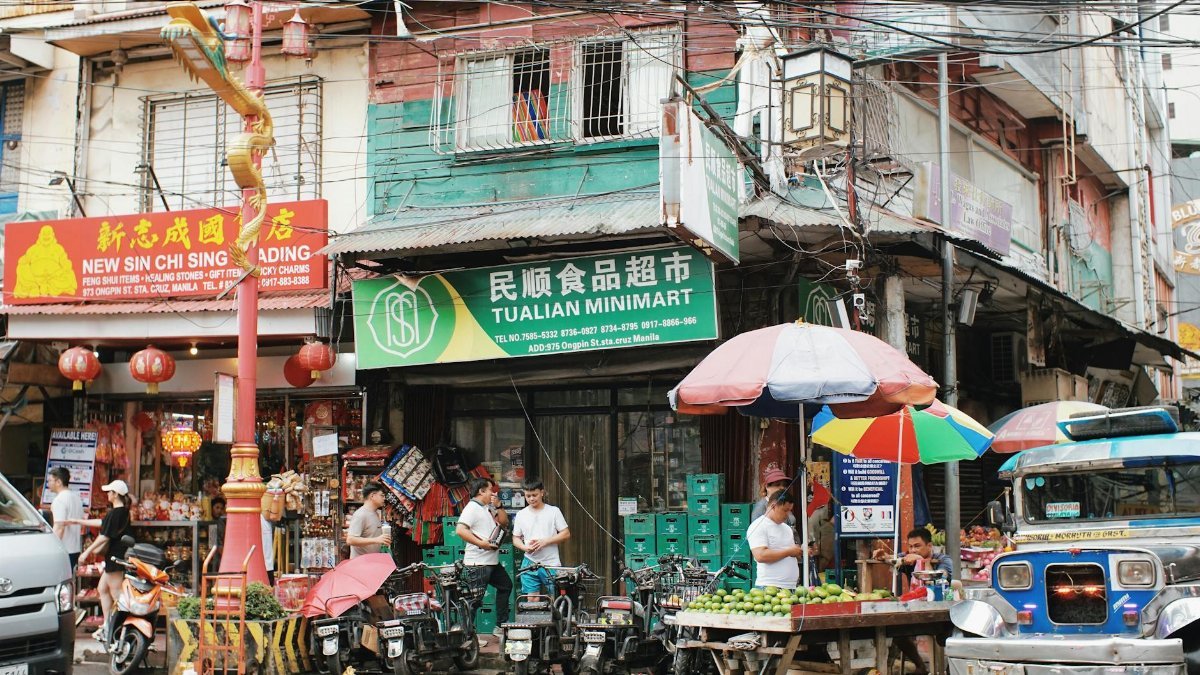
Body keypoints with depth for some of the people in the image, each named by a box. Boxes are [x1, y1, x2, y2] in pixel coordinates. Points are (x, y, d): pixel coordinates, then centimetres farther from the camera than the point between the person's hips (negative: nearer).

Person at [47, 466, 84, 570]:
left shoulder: (59, 500, -14)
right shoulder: (76, 496, 14)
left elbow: (59, 527, -21)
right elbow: (81, 522, 21)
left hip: (64, 550, -9)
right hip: (76, 549, 9)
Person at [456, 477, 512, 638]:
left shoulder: (489, 508, 15)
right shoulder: (472, 508, -13)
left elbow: (504, 523, 15)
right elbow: (460, 530, -25)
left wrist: (498, 506, 1)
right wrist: (481, 543, -24)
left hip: (492, 561, 10)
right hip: (478, 563, -10)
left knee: (505, 586, 21)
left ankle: (501, 626, 29)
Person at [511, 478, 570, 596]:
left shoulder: (553, 511, 0)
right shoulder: (521, 514, 7)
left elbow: (566, 534, -1)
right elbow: (516, 538, 13)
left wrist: (545, 541, -13)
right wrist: (525, 547, -9)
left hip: (551, 564, -2)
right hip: (530, 563, 2)